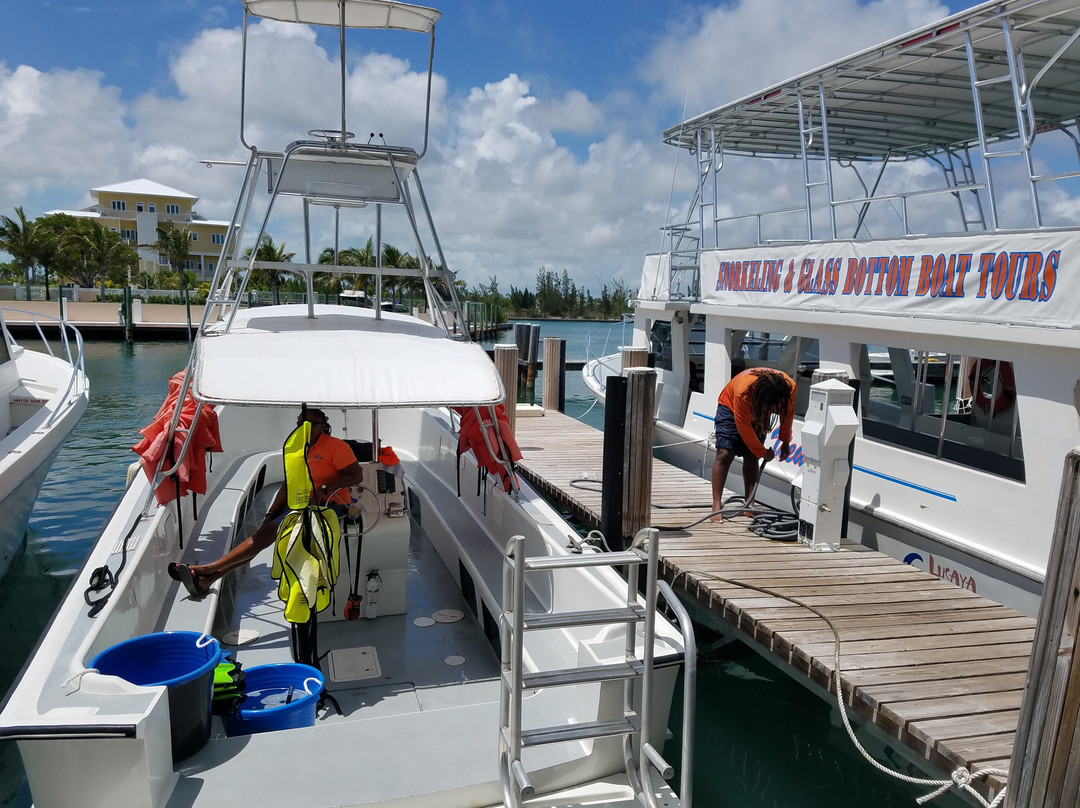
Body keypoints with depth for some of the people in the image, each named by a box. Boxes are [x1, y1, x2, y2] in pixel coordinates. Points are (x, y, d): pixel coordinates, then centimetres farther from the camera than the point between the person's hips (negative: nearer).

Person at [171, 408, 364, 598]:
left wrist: (323, 489, -22)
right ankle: (207, 579, -19)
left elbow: (357, 475, -15)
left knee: (269, 532, -20)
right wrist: (270, 515, 3)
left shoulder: (336, 446, -7)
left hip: (328, 504, -7)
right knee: (262, 532, -12)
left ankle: (210, 568, -18)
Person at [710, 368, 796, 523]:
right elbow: (744, 427, -28)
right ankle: (717, 505, -13)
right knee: (724, 454, -15)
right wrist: (763, 452, -18)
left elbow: (788, 413, -7)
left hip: (758, 413, 4)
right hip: (730, 407, -4)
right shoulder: (743, 390, -42)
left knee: (751, 457, -3)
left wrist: (785, 442, 4)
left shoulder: (789, 387, -30)